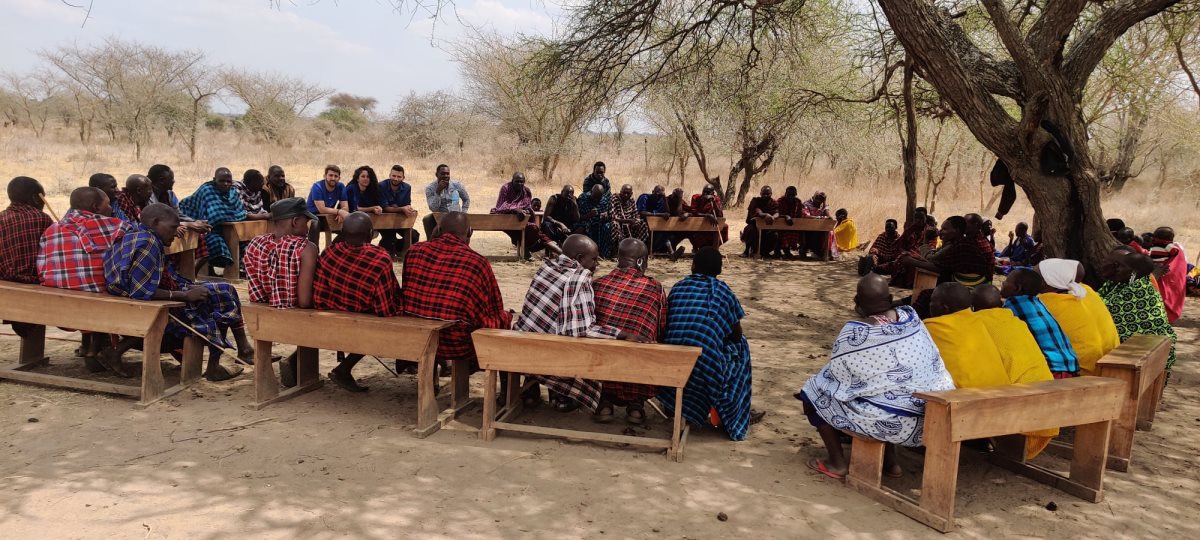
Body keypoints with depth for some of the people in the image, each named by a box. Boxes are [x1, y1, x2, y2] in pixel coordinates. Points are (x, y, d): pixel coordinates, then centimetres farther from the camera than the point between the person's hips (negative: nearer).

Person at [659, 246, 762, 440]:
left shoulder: (678, 287, 13)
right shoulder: (723, 290, 5)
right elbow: (736, 336, 11)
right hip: (705, 369, -4)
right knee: (740, 346, 26)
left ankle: (678, 404, 26)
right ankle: (721, 411, 28)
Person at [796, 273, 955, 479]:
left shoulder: (854, 333, -17)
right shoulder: (911, 318, -2)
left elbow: (838, 376, -5)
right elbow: (934, 364, 10)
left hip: (886, 420, -6)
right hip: (925, 413, 6)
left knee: (815, 392, 13)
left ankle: (837, 463, 17)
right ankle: (890, 460, 34)